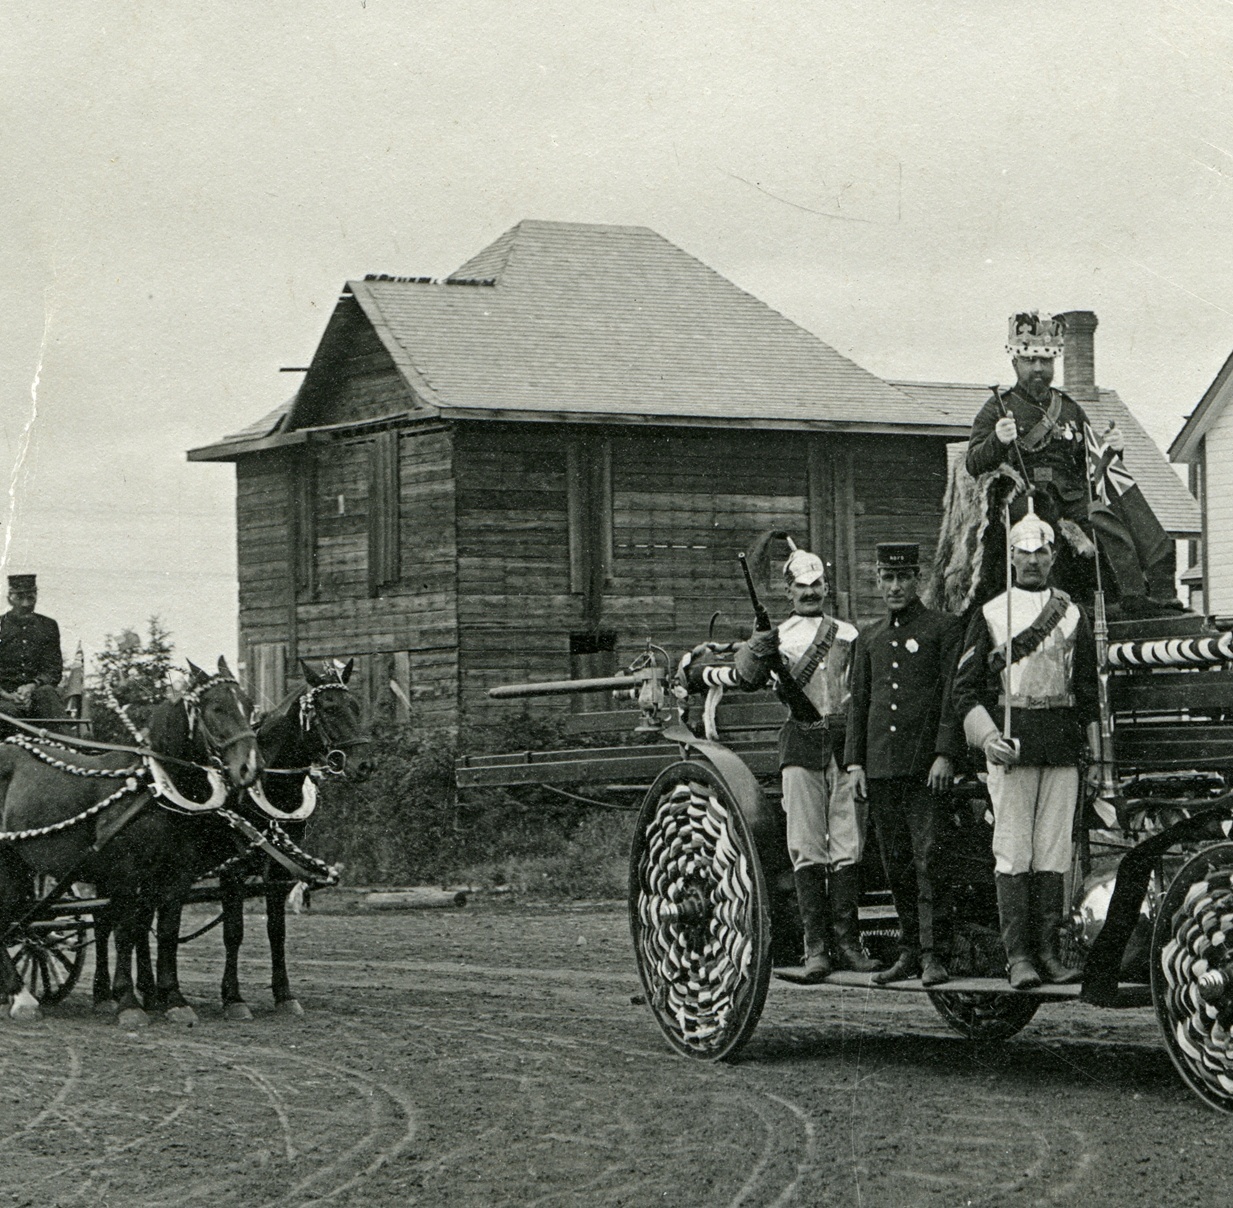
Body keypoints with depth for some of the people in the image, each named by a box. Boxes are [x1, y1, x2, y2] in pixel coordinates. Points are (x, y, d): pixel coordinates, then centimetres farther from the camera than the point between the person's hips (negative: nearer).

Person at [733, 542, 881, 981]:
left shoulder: (849, 635, 17)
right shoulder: (777, 636, 12)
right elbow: (747, 679, -3)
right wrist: (754, 652, -25)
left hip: (846, 742, 1)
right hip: (801, 744, -1)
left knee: (848, 847, -1)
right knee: (806, 849, -4)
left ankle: (847, 941, 4)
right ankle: (816, 946, -2)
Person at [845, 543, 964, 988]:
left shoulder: (944, 628, 2)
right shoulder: (869, 638, 17)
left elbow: (954, 695, -4)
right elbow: (858, 702, 18)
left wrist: (945, 754, -13)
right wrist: (855, 762, 9)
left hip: (926, 766, -5)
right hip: (881, 767, 5)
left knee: (928, 860, -10)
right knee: (896, 864, 8)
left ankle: (933, 955, -10)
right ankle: (909, 950, 15)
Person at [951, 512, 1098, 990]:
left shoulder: (1072, 616, 14)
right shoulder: (990, 615, 6)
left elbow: (1088, 690, 17)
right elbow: (964, 689, 4)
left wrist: (1093, 753, 12)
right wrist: (986, 736, -11)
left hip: (1063, 745, 3)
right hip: (1011, 743, -2)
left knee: (1054, 852, 2)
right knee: (1013, 852, -6)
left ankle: (1048, 950, 6)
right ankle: (1018, 955, -4)